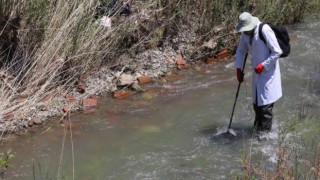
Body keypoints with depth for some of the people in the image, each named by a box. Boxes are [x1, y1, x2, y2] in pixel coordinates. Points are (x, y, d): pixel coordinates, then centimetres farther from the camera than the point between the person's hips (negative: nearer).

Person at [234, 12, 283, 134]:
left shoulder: (265, 31, -22)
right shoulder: (246, 33, 1)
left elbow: (277, 52, -20)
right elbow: (240, 50, 15)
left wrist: (263, 65, -21)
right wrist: (238, 68, 7)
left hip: (268, 72, -7)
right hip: (257, 72, 7)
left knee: (265, 105, -5)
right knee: (256, 103, 17)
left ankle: (265, 132, 7)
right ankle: (257, 128, 33)